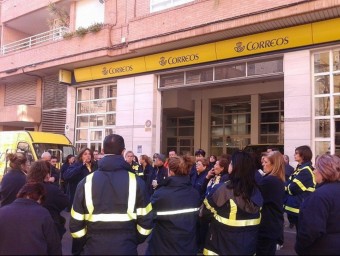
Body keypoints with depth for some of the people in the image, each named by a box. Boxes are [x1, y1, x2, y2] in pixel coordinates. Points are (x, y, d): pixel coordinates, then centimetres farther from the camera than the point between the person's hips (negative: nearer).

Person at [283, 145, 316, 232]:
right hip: (296, 206, 10)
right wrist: (286, 185, -6)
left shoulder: (306, 170, -18)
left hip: (300, 208, -10)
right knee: (300, 232, 18)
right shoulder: (300, 168, 14)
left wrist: (285, 187, -4)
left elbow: (293, 188, -22)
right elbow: (290, 182, 14)